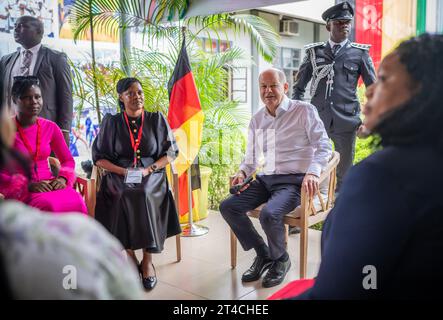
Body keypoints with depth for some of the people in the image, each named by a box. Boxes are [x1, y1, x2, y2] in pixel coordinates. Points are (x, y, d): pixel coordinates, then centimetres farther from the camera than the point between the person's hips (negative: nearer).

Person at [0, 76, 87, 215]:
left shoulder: (50, 127, 9)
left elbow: (68, 160, 15)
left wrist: (62, 178, -6)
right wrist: (27, 185, -17)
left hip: (49, 185, 3)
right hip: (20, 191, -3)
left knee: (77, 202, -30)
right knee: (50, 206, -36)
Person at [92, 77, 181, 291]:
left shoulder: (156, 120, 7)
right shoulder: (111, 123, 6)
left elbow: (171, 152, 5)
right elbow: (99, 157, 5)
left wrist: (148, 170, -11)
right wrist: (123, 171, -12)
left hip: (151, 178, 0)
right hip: (120, 178, 1)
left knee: (144, 196, -32)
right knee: (124, 196, -31)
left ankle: (147, 261, -14)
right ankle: (130, 260, -10)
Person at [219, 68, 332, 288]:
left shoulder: (304, 111, -4)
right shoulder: (257, 120, 13)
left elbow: (323, 146, -9)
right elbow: (251, 157, 22)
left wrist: (313, 172, -27)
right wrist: (242, 172, 1)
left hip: (294, 180, -6)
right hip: (267, 179, 7)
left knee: (269, 214, -32)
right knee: (227, 207, -8)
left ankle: (280, 259, 1)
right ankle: (263, 254, 8)